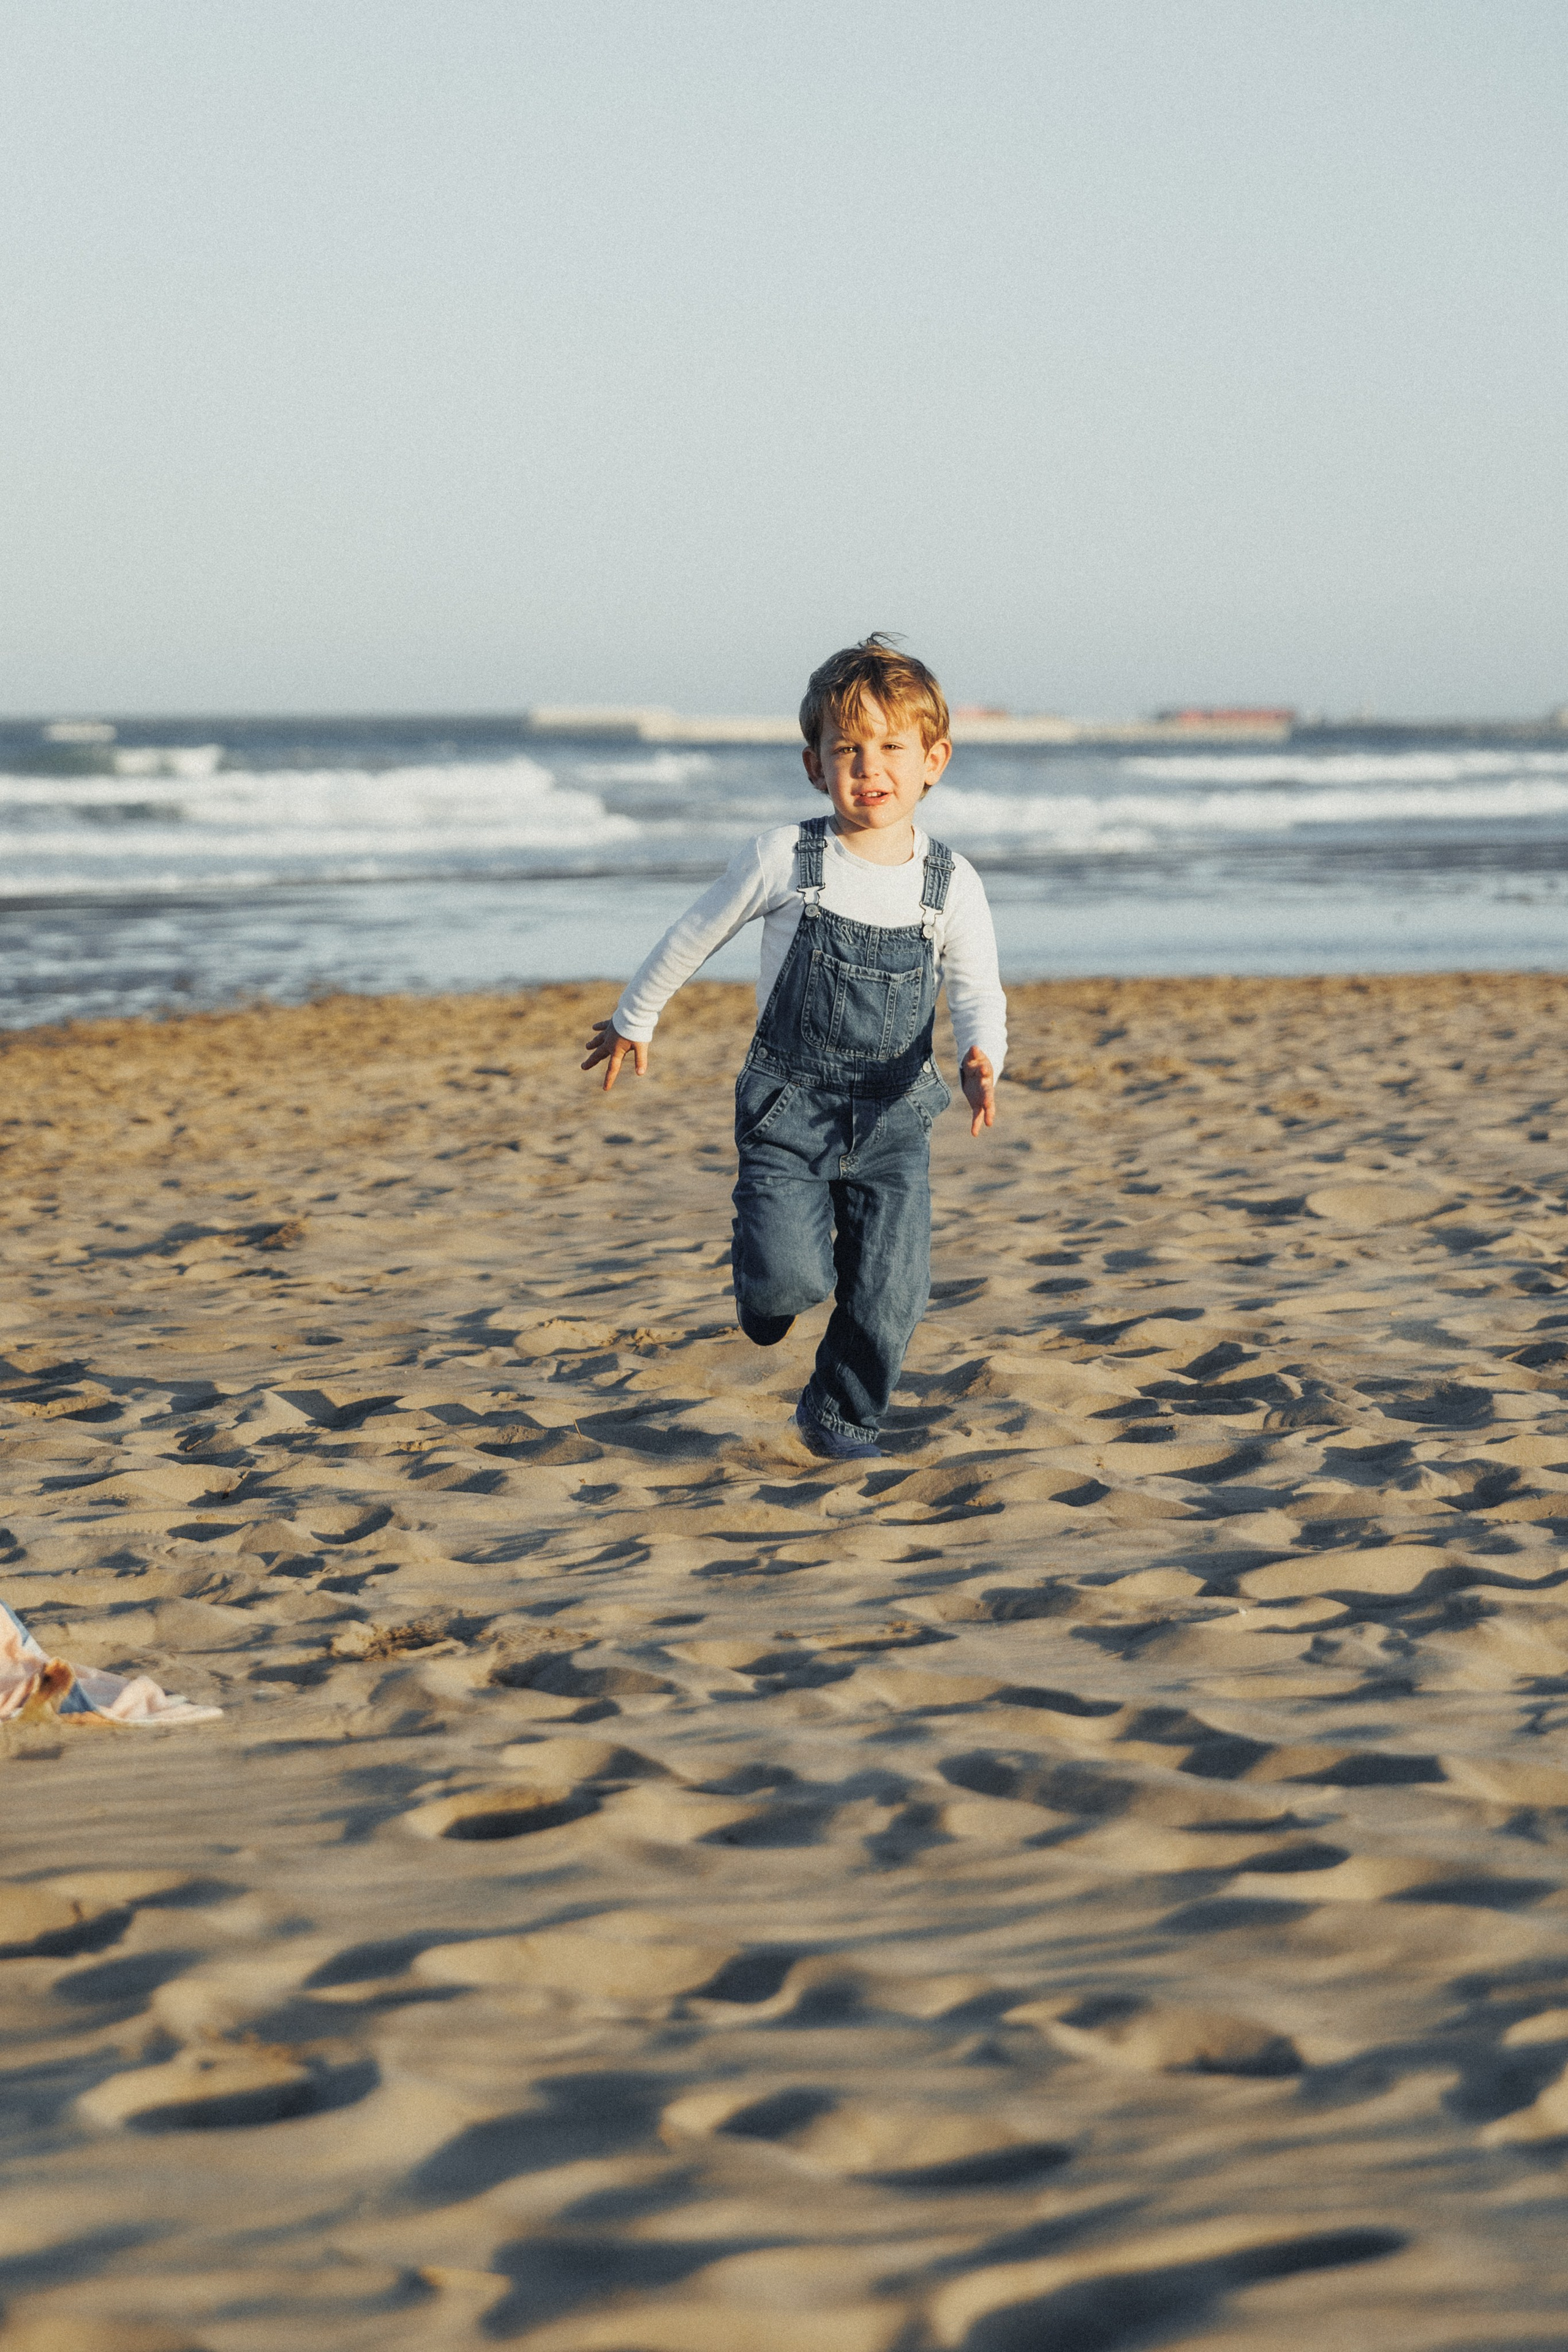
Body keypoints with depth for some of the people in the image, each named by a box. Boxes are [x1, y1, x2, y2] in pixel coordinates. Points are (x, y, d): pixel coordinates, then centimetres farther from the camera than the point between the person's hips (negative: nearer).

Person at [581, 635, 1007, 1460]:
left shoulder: (951, 886, -3)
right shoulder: (785, 858, -8)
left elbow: (977, 994, -1)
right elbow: (697, 933, 6)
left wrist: (980, 1059, -25)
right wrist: (633, 1019, 17)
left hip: (892, 1115, 2)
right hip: (789, 1105, -2)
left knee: (890, 1291, -3)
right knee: (791, 1273, -16)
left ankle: (841, 1415, 24)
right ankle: (765, 1282, 22)